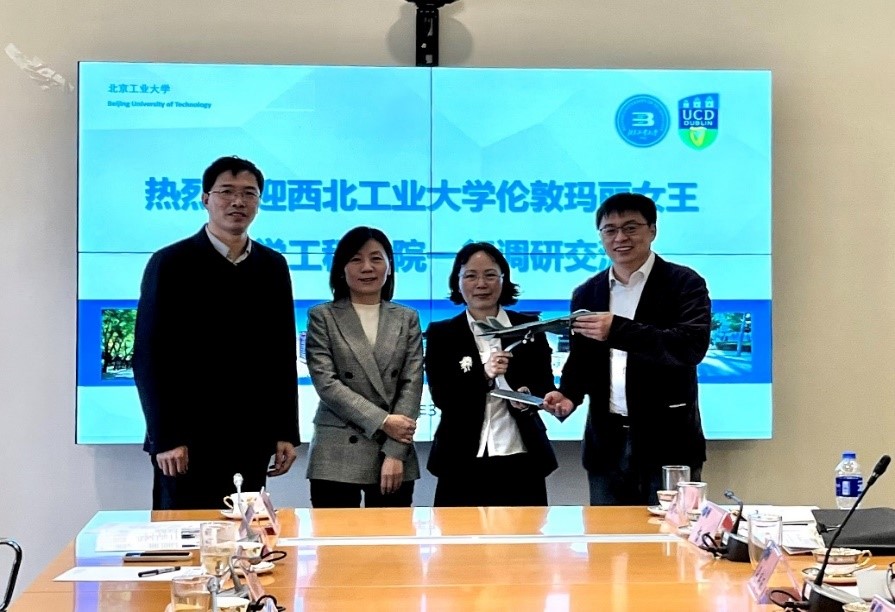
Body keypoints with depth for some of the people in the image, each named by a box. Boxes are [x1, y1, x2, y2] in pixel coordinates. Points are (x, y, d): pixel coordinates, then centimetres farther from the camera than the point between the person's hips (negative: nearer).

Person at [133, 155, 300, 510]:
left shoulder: (273, 266, 11)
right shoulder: (172, 264, -2)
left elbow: (284, 354, 13)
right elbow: (148, 356, -5)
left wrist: (287, 432, 8)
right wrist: (165, 437, -11)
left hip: (252, 441, 4)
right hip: (188, 441, -4)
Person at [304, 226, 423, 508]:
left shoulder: (407, 319, 11)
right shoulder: (322, 317, 4)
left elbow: (412, 385, 2)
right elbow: (326, 383, -6)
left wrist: (396, 452, -8)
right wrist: (382, 421, -13)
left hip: (395, 455, 2)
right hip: (337, 457, -2)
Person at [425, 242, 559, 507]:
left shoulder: (528, 327, 8)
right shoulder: (441, 334, 5)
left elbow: (546, 385, 7)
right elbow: (441, 396, -4)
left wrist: (529, 396, -16)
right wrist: (483, 375, -20)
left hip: (520, 461, 1)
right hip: (463, 462, -1)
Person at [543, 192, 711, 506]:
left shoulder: (684, 283, -2)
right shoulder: (587, 293, 13)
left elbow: (692, 346, -17)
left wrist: (618, 330, -25)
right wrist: (569, 393, -4)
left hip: (667, 442, -4)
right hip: (608, 443, 4)